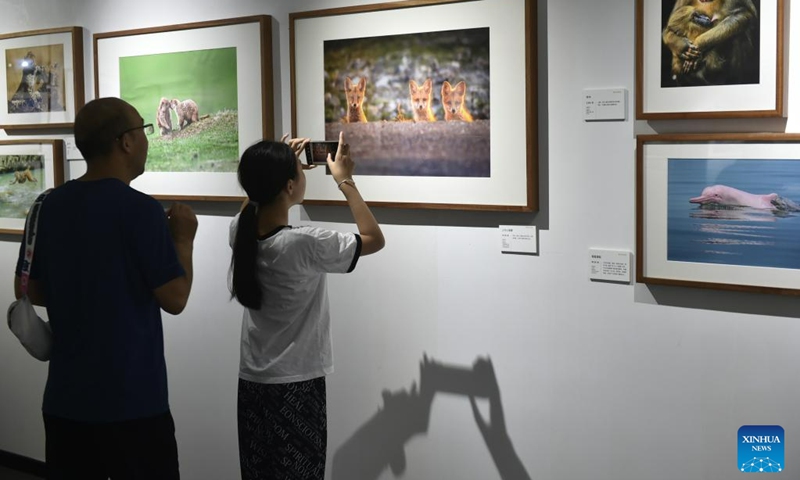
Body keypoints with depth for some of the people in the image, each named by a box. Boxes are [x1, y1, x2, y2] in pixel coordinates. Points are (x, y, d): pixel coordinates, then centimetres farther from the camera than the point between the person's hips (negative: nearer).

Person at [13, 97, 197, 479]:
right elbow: (175, 299, -12)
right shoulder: (140, 209, -16)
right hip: (132, 401, -6)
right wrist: (183, 240, 2)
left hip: (64, 398, 6)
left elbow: (27, 290, 12)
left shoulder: (49, 205, 3)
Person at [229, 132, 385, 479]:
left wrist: (277, 166, 12)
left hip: (251, 383, 7)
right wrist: (345, 181, -2)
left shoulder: (240, 232, -5)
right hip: (296, 387, -6)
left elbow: (255, 204, 22)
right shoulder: (306, 244, -24)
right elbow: (374, 239, -8)